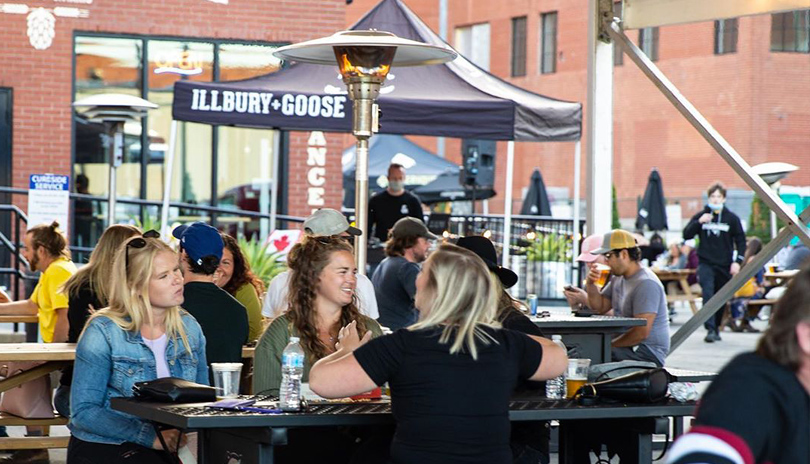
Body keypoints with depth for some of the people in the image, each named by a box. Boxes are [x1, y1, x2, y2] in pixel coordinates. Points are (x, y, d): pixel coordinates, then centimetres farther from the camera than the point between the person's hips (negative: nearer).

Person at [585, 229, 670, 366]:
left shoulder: (646, 284, -18)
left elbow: (642, 332, -24)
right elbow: (600, 307, 18)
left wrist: (610, 345, -16)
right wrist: (591, 285, 0)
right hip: (627, 347, 10)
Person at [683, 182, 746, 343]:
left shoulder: (732, 218, 3)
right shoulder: (701, 216, 5)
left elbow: (741, 241, 7)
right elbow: (686, 235, 0)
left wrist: (738, 261, -4)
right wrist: (699, 222, -15)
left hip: (724, 266, 1)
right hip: (706, 264, -1)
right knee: (708, 296, -17)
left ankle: (716, 328, 25)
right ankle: (710, 329, -22)